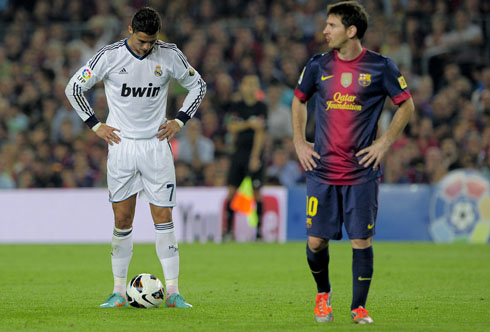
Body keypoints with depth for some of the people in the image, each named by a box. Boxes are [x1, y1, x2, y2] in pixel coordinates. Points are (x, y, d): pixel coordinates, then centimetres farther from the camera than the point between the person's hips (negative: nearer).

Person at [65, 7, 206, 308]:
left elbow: (198, 85, 13)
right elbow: (74, 88, 4)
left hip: (156, 145, 1)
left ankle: (173, 292, -1)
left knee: (163, 218, -4)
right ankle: (120, 292, 9)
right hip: (122, 145, 0)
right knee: (123, 220, 1)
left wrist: (180, 121, 4)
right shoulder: (109, 56, -7)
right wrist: (96, 125, 0)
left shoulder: (169, 54, -3)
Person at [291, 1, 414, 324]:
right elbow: (299, 100, 21)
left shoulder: (380, 67, -3)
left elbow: (407, 105, 5)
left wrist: (384, 143, -3)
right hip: (322, 170, 2)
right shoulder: (318, 65, 5)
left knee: (362, 241, -4)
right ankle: (323, 293, 27)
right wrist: (299, 142, 12)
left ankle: (359, 307, 9)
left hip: (363, 172, -2)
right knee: (316, 241, 0)